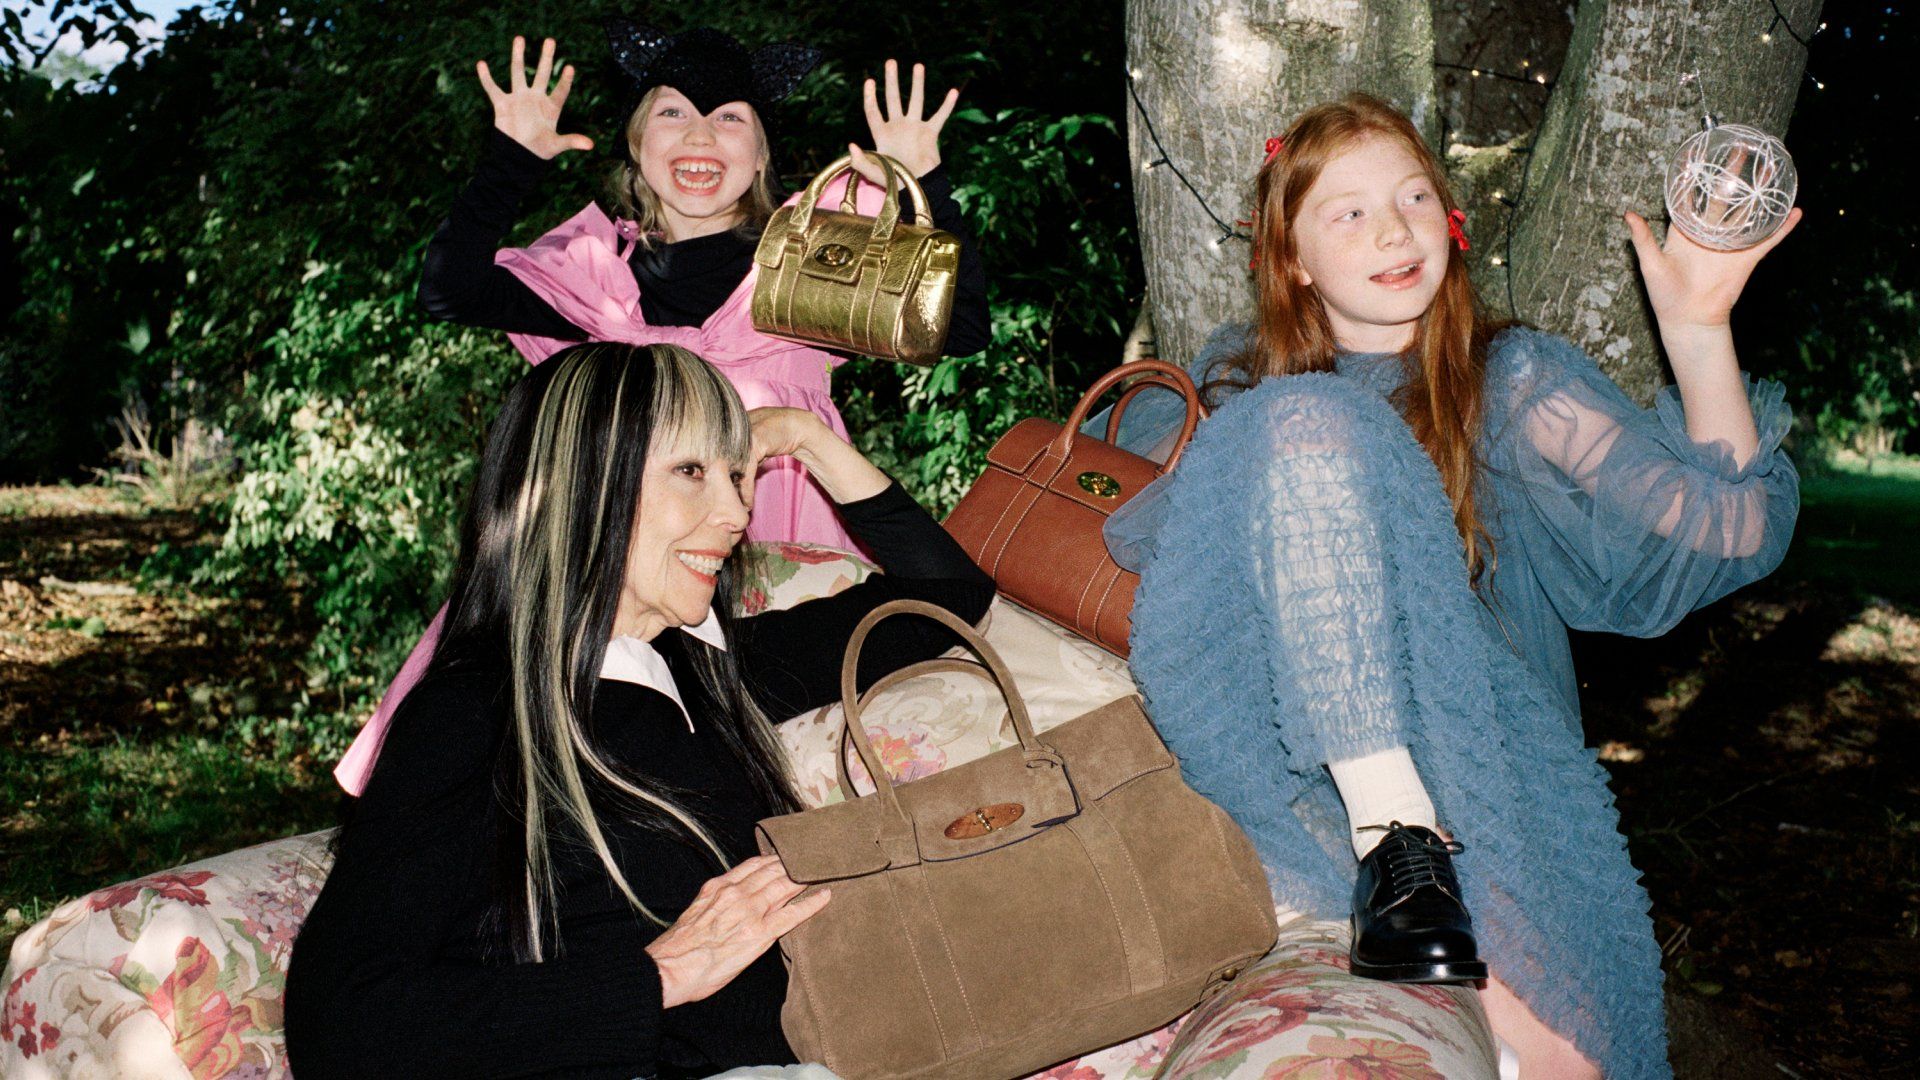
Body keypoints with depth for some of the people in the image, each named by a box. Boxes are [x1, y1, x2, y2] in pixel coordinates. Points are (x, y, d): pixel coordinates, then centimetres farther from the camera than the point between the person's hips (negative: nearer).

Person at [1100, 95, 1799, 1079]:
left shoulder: (1511, 380, 12)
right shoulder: (1238, 379, 17)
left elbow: (1726, 535, 2)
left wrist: (1696, 328, -12)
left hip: (1475, 756, -1)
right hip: (1286, 757, 2)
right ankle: (1397, 833, -28)